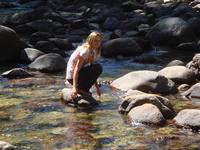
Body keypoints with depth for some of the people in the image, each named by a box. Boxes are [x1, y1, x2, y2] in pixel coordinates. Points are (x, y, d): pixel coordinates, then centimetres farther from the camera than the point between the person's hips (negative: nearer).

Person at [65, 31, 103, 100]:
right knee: (98, 68, -16)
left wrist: (97, 87, 12)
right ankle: (81, 89, -12)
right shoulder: (85, 51, -19)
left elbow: (92, 72, 14)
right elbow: (76, 69, -25)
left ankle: (82, 88, 10)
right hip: (72, 77, -9)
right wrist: (74, 87, -33)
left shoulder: (93, 51, 9)